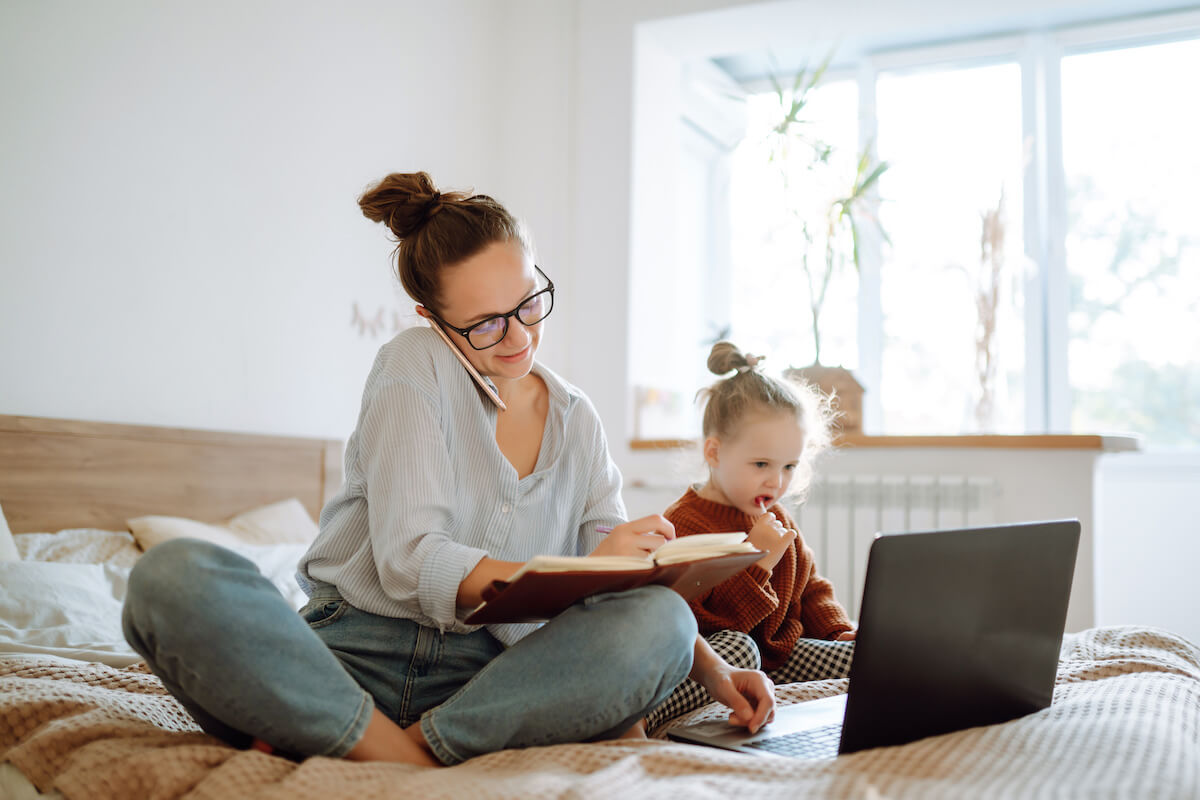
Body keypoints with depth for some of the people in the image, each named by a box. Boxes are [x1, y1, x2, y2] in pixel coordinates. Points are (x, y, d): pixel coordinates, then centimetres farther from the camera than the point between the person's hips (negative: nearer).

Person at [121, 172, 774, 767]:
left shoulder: (576, 422, 13)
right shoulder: (415, 365, -1)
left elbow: (635, 583, 11)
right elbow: (409, 561, -12)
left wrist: (714, 672, -7)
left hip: (480, 679, 3)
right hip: (348, 657, -2)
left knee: (664, 621, -26)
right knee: (174, 575, -29)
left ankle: (422, 748, -24)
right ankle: (408, 762, -30)